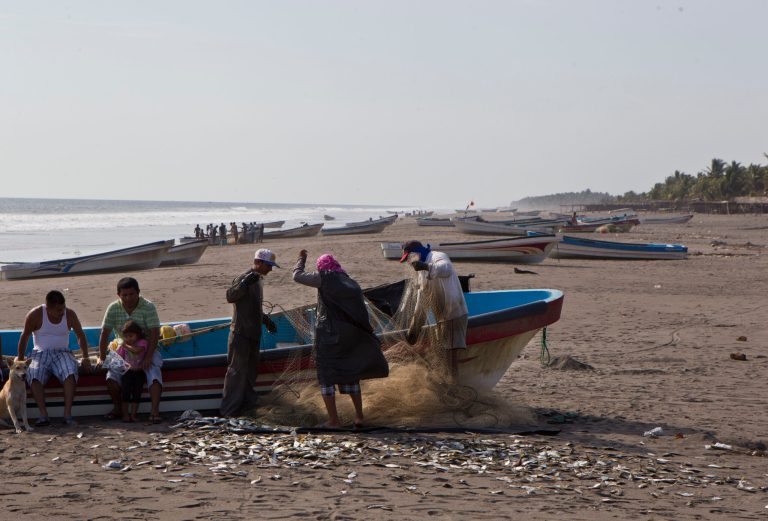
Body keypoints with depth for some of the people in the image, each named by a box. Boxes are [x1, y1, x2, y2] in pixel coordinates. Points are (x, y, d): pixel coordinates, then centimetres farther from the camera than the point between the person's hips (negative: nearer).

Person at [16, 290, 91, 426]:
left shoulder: (70, 314, 1)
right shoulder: (35, 315, -5)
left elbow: (80, 336, 11)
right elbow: (24, 337, 3)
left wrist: (85, 358, 4)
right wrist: (20, 360, 2)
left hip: (61, 353, 1)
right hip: (40, 353, -1)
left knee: (70, 373, -33)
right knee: (34, 375, -34)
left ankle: (67, 414, -35)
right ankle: (43, 415, -37)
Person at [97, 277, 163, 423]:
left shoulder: (148, 307, -12)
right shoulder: (113, 308, -3)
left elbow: (154, 333, -17)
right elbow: (104, 333, -1)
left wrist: (148, 357, -25)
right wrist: (102, 357, -5)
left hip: (146, 349, -2)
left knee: (153, 372, -29)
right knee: (112, 376, -21)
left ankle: (155, 411, -33)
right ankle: (117, 408, 0)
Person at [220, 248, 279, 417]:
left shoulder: (258, 280, 17)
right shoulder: (244, 278, -14)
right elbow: (230, 297, -29)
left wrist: (266, 320, 28)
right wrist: (244, 284, -42)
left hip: (253, 333, 10)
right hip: (241, 334, -10)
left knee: (251, 370, 16)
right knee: (237, 370, -9)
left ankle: (246, 402, 27)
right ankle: (229, 410, -7)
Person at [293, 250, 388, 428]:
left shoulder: (324, 278, -5)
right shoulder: (351, 284, 12)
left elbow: (297, 276, 4)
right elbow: (361, 314, 12)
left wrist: (301, 260, 21)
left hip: (328, 333, -5)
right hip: (350, 334, 6)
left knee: (326, 375, 2)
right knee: (350, 373, 18)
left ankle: (334, 420, -3)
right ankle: (359, 416, 16)